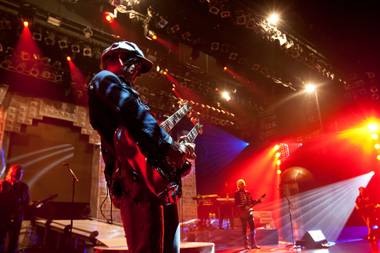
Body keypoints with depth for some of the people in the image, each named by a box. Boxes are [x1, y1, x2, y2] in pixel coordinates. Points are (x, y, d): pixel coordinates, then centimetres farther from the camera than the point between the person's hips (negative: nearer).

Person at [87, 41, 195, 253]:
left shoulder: (122, 90, 36)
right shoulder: (106, 80, 8)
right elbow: (135, 114, -12)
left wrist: (178, 147, 21)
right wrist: (170, 146, -13)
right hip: (139, 177, -10)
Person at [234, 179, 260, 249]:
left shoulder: (247, 192, 13)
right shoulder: (237, 193, -3)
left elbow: (252, 201, 15)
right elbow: (236, 204, -9)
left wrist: (257, 201, -3)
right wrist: (242, 207, -22)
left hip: (249, 212, 5)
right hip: (242, 213, -5)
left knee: (252, 227, -1)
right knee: (244, 228, 2)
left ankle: (253, 244, 3)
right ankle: (246, 244, 11)